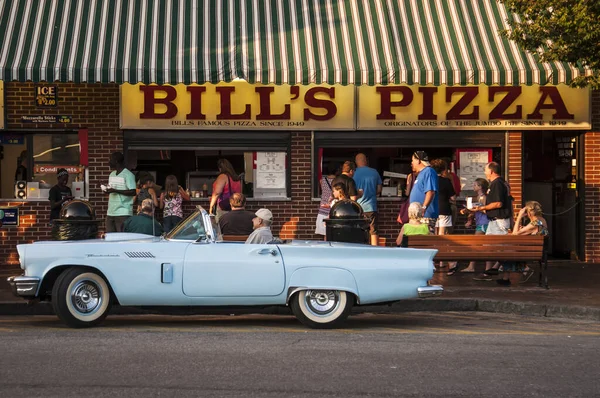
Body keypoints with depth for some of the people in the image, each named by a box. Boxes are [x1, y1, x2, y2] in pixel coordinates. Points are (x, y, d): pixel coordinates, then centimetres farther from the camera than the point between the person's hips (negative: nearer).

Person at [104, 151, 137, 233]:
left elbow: (133, 192, -15)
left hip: (123, 213, -8)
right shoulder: (112, 175, 18)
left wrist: (115, 190, -18)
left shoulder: (128, 175, -8)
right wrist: (106, 191, 1)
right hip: (111, 212, 8)